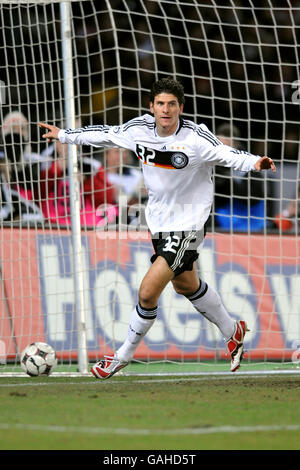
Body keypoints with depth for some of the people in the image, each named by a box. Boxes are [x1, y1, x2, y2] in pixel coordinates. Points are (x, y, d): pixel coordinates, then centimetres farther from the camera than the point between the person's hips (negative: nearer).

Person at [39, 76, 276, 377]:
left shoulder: (195, 138, -21)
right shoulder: (139, 129, -6)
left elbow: (227, 155, -27)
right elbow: (106, 134, 9)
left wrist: (253, 162, -47)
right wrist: (65, 136, 18)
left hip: (187, 223, -7)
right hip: (158, 219, 7)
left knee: (147, 293, -13)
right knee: (186, 285, 24)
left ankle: (124, 355, 8)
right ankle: (232, 332, 46)